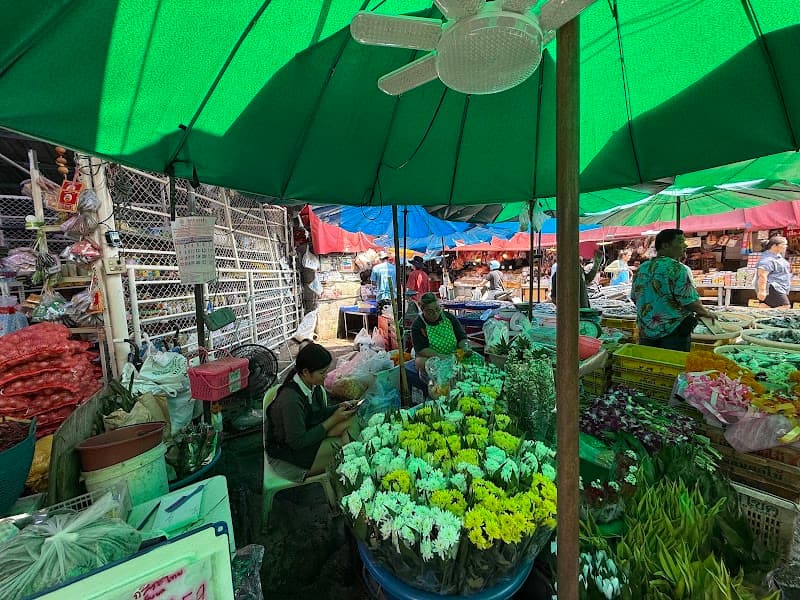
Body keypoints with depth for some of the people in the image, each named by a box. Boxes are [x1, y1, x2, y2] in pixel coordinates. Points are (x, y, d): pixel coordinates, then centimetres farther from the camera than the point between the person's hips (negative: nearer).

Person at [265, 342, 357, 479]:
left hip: (304, 436, 7)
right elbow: (297, 442, -25)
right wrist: (333, 420, -24)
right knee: (342, 444, -19)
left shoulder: (314, 386, -8)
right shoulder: (291, 400, -31)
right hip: (285, 455, -7)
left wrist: (338, 408, -13)